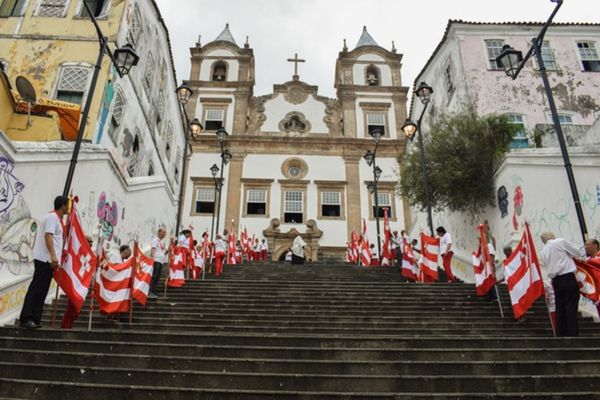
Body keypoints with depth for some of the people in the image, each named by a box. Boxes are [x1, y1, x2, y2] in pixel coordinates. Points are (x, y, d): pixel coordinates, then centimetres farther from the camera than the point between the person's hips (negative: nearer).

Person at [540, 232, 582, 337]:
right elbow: (578, 253, 5)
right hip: (568, 278, -6)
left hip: (556, 280, 6)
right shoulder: (560, 241, -1)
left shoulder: (544, 252, 17)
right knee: (571, 308, -4)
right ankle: (572, 334, -5)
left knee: (560, 309, 8)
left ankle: (561, 334, 9)